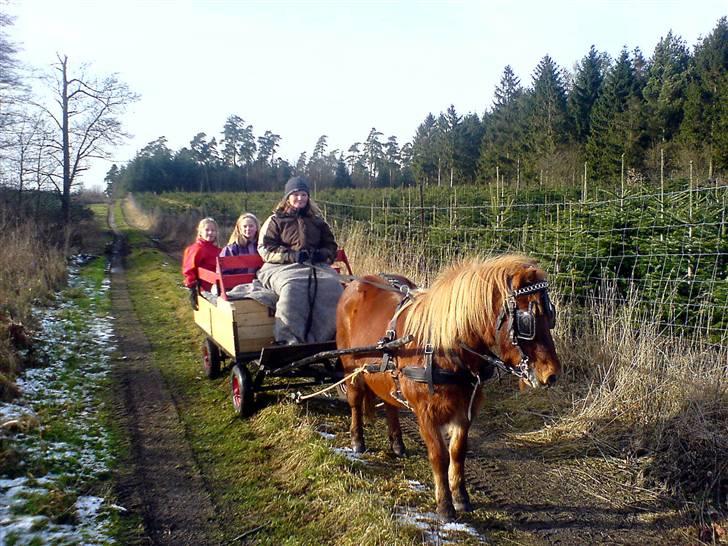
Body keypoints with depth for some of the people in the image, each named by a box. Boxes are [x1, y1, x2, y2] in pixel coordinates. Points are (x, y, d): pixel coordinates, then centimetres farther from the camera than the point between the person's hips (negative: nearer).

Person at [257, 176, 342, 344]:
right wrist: (291, 256, -12)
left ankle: (325, 338, -31)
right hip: (283, 266, -3)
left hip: (317, 265, 3)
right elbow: (265, 249, 4)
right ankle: (292, 340, -38)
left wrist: (322, 254, -2)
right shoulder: (275, 220, 14)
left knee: (332, 286, -31)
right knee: (292, 288, -38)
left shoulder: (317, 221, 23)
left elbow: (331, 245, 24)